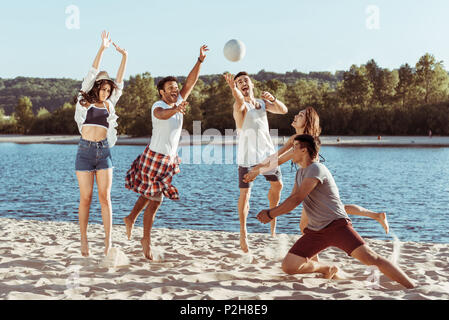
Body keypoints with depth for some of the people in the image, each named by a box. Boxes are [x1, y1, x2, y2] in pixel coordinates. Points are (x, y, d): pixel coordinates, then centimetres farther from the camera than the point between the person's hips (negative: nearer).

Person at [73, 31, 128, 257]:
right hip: (85, 151, -2)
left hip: (104, 151, 2)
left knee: (105, 197, -1)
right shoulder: (84, 101, 5)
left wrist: (124, 57, 5)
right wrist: (102, 49, -7)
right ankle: (84, 240, 13)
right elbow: (92, 74, -1)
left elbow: (120, 82, 11)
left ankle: (108, 242, 1)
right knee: (85, 198, 1)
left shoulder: (109, 104, 13)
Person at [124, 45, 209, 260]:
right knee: (155, 200, -4)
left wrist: (200, 61, -13)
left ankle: (131, 218, 44)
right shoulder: (158, 106, -17)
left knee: (150, 194, 21)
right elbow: (162, 115, -41)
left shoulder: (178, 102, 5)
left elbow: (190, 82, -2)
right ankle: (146, 240, 9)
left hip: (169, 159, 8)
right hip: (155, 157, -8)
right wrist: (176, 110, -61)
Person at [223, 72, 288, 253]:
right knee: (245, 193, -6)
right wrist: (233, 88, -55)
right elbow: (240, 104, -34)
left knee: (277, 184, 17)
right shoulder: (240, 105, -9)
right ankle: (243, 232, 5)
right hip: (247, 155, -6)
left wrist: (272, 99, -13)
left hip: (267, 152, 6)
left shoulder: (262, 103, 13)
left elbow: (283, 110, 7)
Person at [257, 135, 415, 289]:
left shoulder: (316, 169, -14)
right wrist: (271, 211, 5)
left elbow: (296, 200, -18)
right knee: (288, 266, -3)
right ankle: (328, 269, 20)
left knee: (370, 257, -21)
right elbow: (292, 199, 22)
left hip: (337, 225, -8)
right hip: (315, 231, 8)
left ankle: (413, 287, -16)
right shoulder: (300, 172, 17)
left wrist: (271, 214, -10)